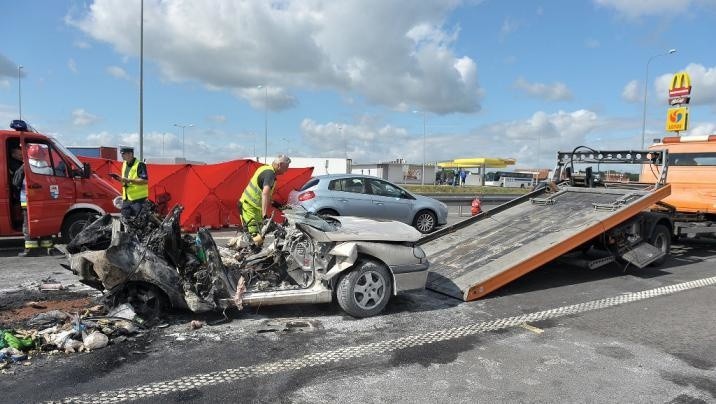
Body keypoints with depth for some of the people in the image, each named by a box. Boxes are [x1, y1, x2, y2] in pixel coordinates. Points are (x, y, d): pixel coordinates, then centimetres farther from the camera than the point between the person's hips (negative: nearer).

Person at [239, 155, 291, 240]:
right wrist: (265, 214, -43)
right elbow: (265, 193, -36)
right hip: (251, 207, -10)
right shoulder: (270, 173, -21)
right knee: (257, 238, -17)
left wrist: (272, 201, 27)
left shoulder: (265, 168, 10)